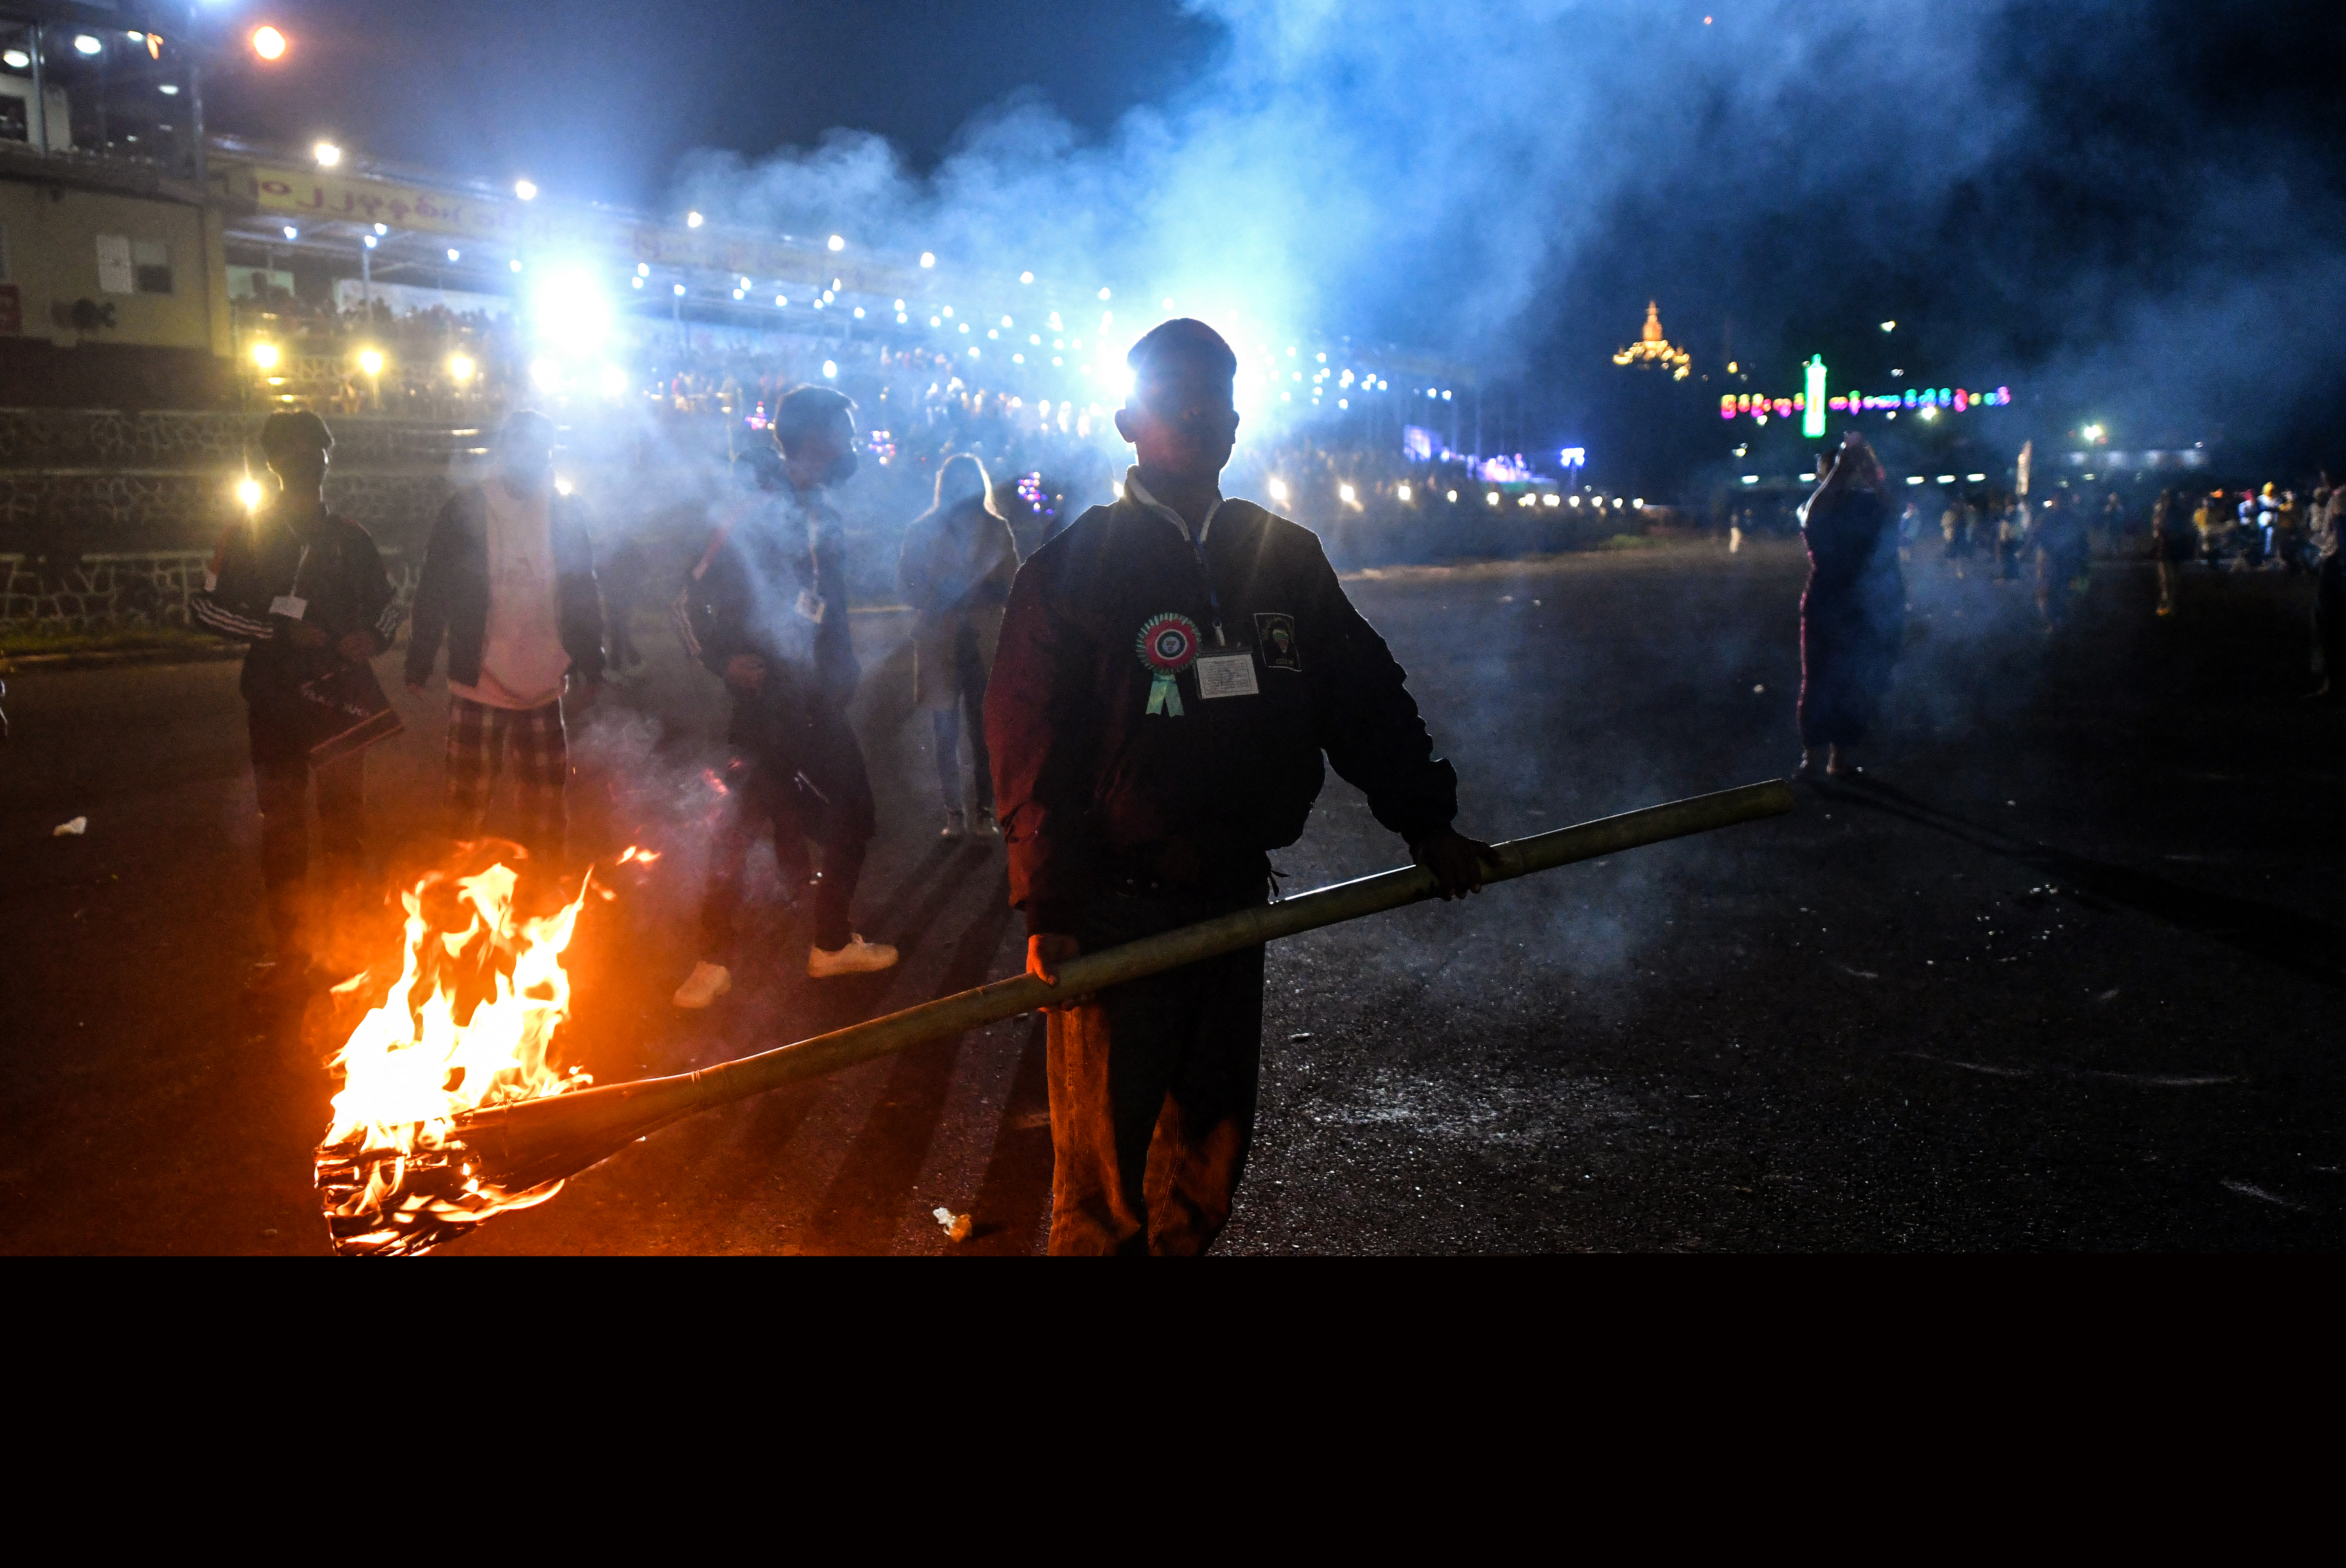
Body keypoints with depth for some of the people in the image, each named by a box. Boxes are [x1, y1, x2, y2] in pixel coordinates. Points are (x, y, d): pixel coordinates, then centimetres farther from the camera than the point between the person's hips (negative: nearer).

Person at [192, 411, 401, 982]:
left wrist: (375, 634, -5)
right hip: (277, 703, -1)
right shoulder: (250, 534, 3)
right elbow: (208, 606, 0)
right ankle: (291, 950, 11)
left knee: (346, 817, 5)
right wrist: (280, 630, -13)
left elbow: (387, 604, 18)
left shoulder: (350, 538, 8)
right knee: (283, 825, 4)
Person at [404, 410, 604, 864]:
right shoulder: (465, 510, -3)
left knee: (547, 812, 8)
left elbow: (583, 592, 10)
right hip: (478, 686, -2)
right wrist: (419, 665, -3)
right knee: (468, 809, 5)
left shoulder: (565, 511, 4)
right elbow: (433, 591, -1)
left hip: (544, 688, 2)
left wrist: (590, 665, 9)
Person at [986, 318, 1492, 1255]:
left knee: (1212, 1145, 15)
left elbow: (1365, 698, 13)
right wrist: (1049, 910, -15)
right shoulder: (1072, 569, -5)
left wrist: (1425, 822, 5)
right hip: (1117, 908, -4)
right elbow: (1031, 747, -8)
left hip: (1235, 895, 5)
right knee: (1104, 1165, 0)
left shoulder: (1286, 560, 9)